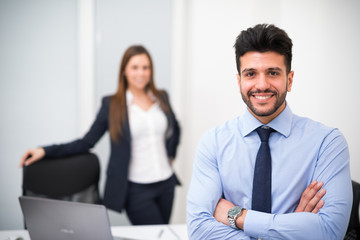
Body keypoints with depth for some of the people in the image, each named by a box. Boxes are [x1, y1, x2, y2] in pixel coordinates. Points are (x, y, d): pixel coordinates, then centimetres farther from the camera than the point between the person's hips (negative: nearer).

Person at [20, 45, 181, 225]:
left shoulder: (161, 98, 6)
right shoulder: (111, 105, -4)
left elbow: (175, 129, 24)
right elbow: (87, 142, -4)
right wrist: (45, 151, -13)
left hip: (166, 183, 4)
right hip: (136, 188, -4)